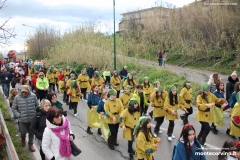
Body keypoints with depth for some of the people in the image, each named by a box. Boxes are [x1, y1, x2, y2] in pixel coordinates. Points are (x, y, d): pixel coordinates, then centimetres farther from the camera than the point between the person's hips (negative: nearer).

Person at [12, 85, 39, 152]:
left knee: (31, 133, 14)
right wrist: (19, 115, -12)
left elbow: (37, 106, 3)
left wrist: (36, 113, -4)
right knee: (23, 132, 12)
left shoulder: (33, 96, -9)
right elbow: (14, 109, -3)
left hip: (32, 119, 1)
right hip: (22, 120, -1)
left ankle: (30, 145, 35)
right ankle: (23, 139, 48)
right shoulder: (17, 97, -12)